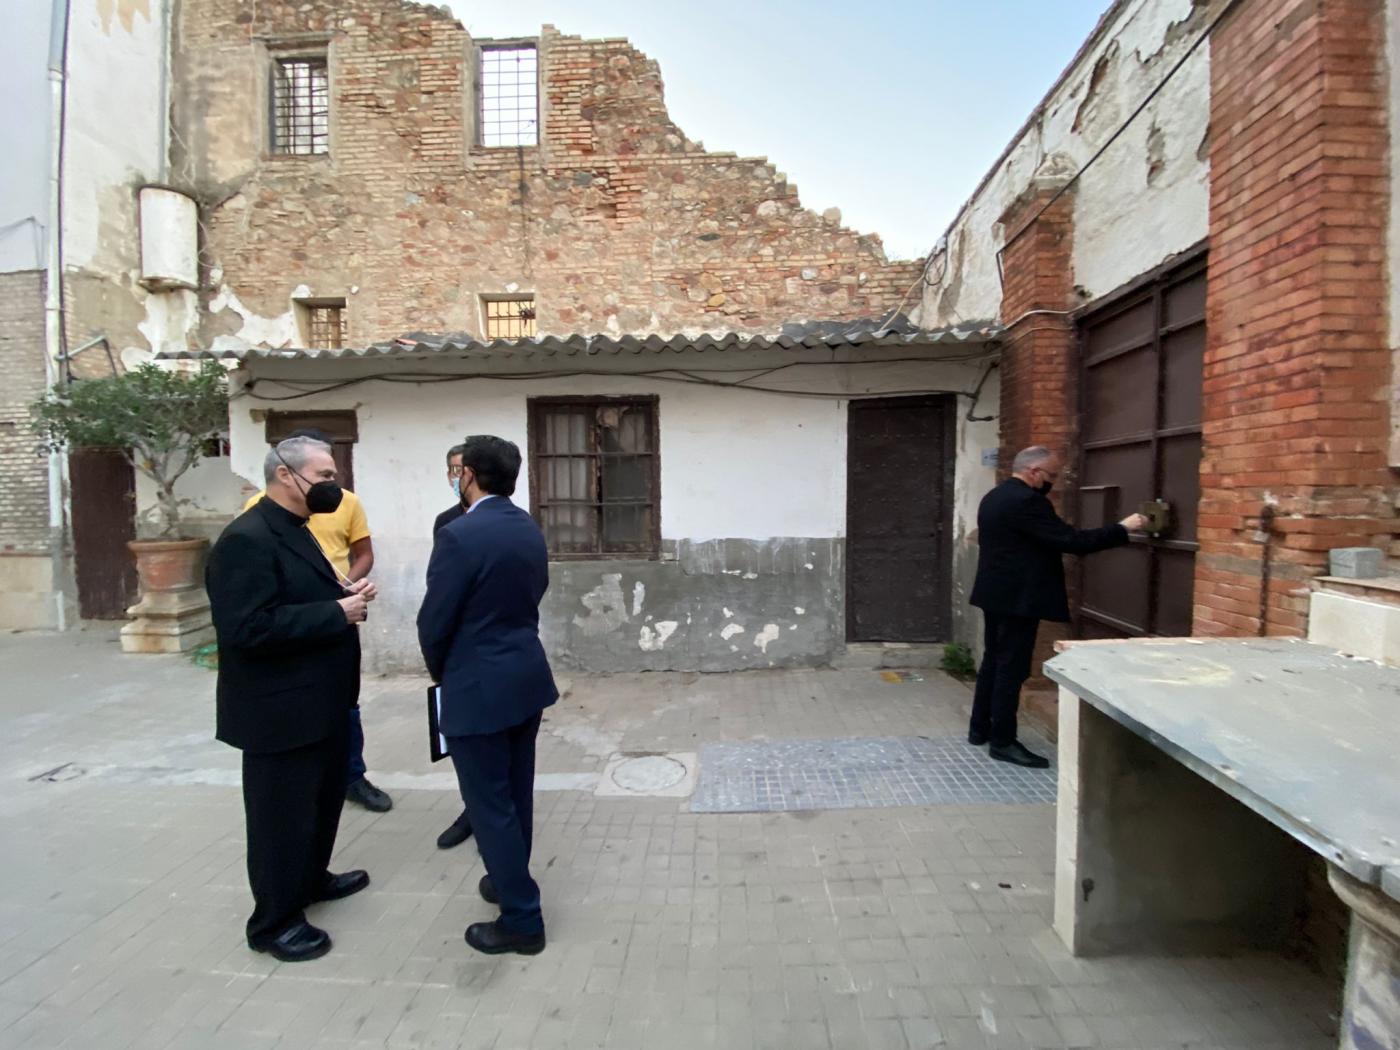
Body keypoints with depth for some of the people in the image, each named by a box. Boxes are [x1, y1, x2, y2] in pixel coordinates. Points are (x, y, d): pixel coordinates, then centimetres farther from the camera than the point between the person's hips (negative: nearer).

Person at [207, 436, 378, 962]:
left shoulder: (293, 530, 11)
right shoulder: (246, 539, -22)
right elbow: (247, 627, -30)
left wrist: (344, 595, -2)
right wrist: (337, 613, -26)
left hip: (317, 701, 10)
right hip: (281, 708, -10)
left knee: (323, 797, 24)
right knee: (283, 813, 8)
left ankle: (312, 878, 45)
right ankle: (274, 921, 27)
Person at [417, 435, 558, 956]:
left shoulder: (459, 535, -20)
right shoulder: (530, 529, 3)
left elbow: (434, 623, -15)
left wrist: (441, 673, 5)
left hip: (479, 687, -8)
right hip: (526, 676, 8)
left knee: (490, 805, 6)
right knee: (514, 795, 22)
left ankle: (522, 921, 19)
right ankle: (510, 881, 41)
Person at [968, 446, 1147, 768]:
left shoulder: (994, 497, 12)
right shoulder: (1027, 501, -19)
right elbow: (1071, 540, -20)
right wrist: (1122, 528, -11)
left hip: (995, 594, 10)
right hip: (1016, 598, -10)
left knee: (993, 661, 16)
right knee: (1011, 668, -2)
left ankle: (980, 728, 25)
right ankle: (1003, 742, 5)